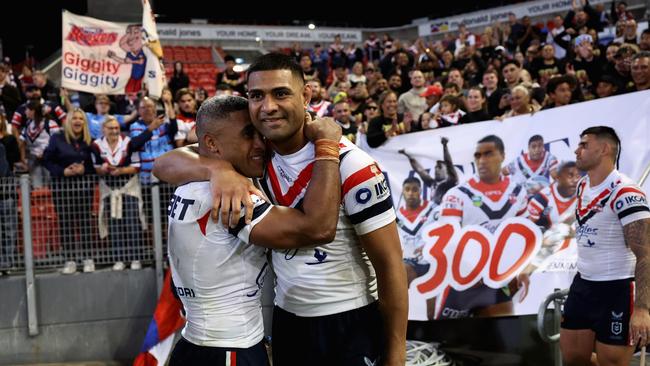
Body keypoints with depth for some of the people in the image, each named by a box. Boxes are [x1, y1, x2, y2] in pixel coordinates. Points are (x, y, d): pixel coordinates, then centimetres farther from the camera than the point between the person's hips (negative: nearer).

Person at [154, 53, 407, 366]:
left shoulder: (350, 165, -16)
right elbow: (165, 165, -7)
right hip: (286, 319, 5)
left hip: (350, 324, -5)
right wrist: (220, 170, -29)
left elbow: (390, 263, -13)